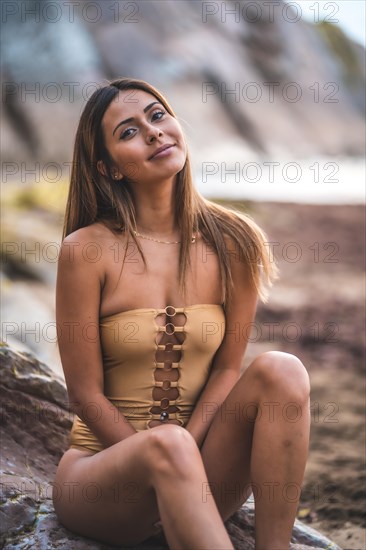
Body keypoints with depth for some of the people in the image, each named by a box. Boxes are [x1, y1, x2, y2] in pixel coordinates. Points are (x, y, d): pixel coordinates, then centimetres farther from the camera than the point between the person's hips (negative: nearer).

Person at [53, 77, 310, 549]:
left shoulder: (232, 241, -4)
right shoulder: (87, 250, -13)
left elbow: (227, 367, 0)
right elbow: (87, 396, -9)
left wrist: (181, 459, -14)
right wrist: (166, 459, -13)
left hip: (195, 468, 4)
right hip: (104, 466, -3)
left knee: (281, 372, -22)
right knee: (166, 447, -36)